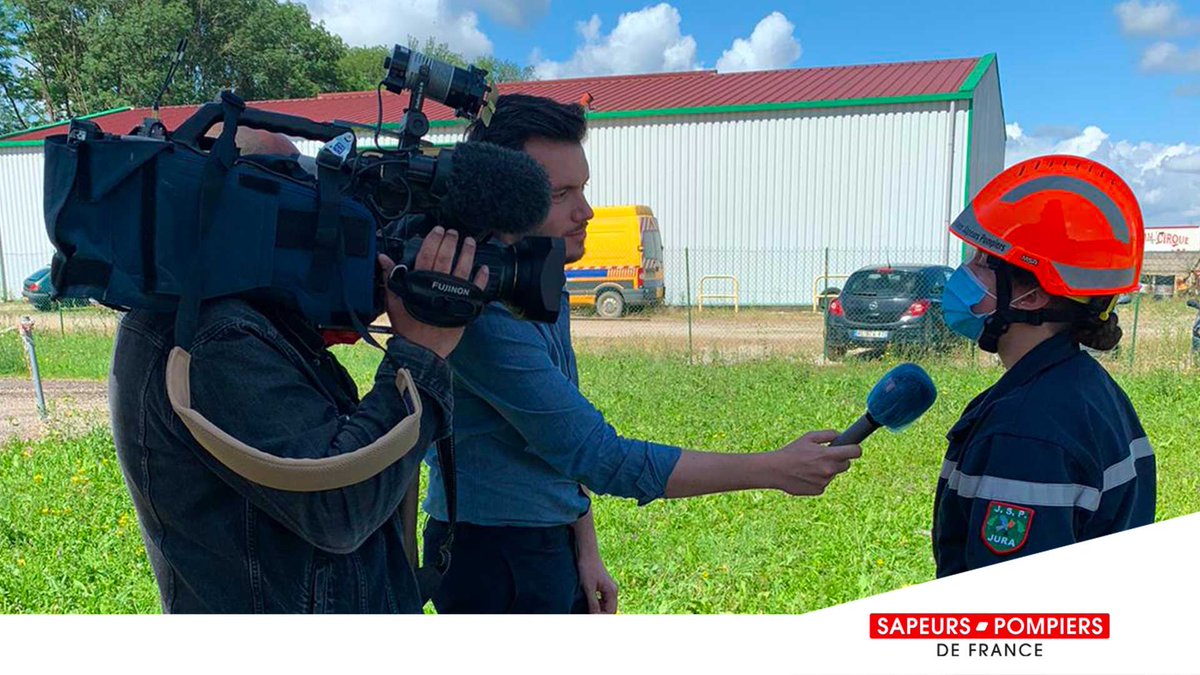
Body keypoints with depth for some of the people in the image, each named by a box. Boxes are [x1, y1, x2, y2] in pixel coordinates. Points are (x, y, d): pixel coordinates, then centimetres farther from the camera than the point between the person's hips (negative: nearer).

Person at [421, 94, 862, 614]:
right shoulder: (483, 312, -26)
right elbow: (600, 456, -26)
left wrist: (585, 550, 8)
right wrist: (774, 469, -23)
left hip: (554, 547, 8)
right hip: (493, 557, -8)